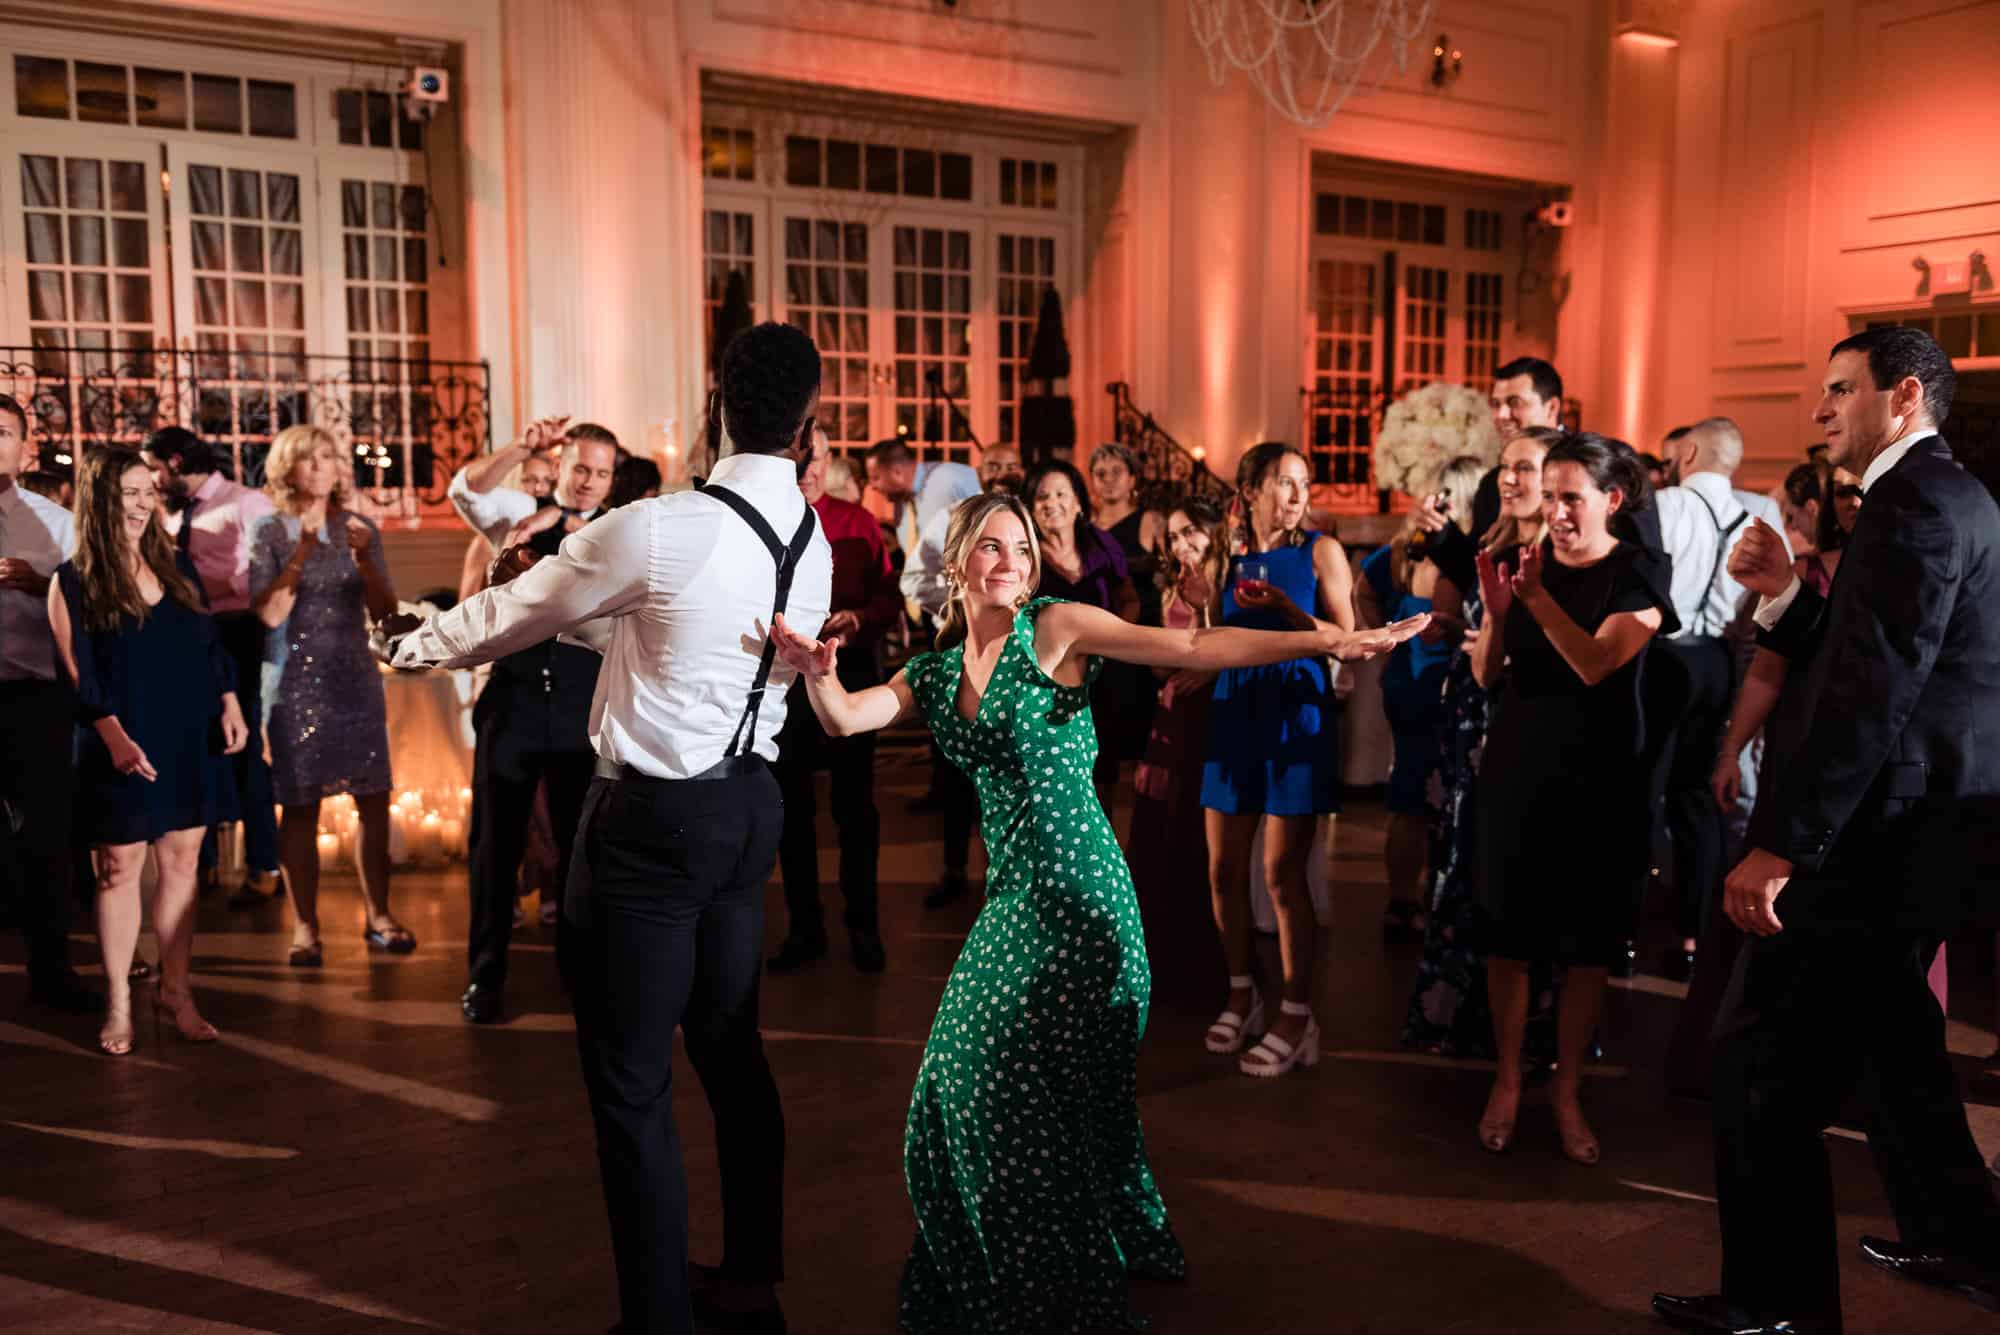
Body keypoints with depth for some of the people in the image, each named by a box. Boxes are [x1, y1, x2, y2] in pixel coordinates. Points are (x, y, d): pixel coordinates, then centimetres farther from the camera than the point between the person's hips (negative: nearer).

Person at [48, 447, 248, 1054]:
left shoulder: (178, 566, 9)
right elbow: (81, 674, -9)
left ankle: (175, 992, 17)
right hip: (125, 748, -4)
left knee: (180, 863, 7)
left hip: (190, 741, 4)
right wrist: (113, 737, -20)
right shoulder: (73, 581, -3)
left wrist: (230, 705, -1)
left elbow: (212, 644, 11)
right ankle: (118, 1002, 14)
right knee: (120, 868, 3)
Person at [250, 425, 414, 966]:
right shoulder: (268, 532, 1)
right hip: (295, 683, -2)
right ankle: (304, 927, 7)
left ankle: (378, 916, 12)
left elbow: (385, 611, 1)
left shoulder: (360, 528, 7)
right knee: (300, 808, 0)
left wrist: (364, 559, -14)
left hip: (356, 681, 2)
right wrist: (302, 553, -16)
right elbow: (268, 613, -9)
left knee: (376, 802, 0)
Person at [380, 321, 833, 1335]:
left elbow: (508, 614, -3)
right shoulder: (813, 546, 3)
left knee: (631, 1084, 5)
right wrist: (582, 610, 26)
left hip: (652, 818, -7)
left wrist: (413, 644, 15)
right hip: (752, 804, 8)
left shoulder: (658, 531, -18)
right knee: (731, 1051, 20)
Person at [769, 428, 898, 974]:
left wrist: (860, 617, -20)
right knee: (792, 806, 9)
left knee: (856, 805, 5)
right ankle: (804, 927, 24)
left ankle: (863, 926, 19)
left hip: (849, 673, 0)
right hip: (782, 677, 1)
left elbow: (890, 599, 0)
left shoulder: (857, 522, 1)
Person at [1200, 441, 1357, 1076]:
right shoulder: (1228, 558, 9)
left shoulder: (1320, 551, -1)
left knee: (1282, 873, -5)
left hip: (1296, 715, -4)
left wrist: (1283, 608, -17)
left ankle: (1296, 1017, 4)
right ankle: (1242, 994, 24)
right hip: (1234, 714, 4)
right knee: (1224, 869, 7)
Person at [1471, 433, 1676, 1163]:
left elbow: (1595, 664, -21)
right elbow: (1485, 674, -4)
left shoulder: (1639, 573, -6)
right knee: (1508, 935, 4)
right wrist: (1495, 613, -22)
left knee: (1588, 944, 5)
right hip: (1517, 772, 2)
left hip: (1600, 782, -2)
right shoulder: (1528, 562, 3)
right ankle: (1507, 1079, 18)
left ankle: (1568, 1089, 18)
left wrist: (1537, 597, -32)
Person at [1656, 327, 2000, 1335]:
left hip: (1888, 829, -11)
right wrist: (1785, 593, 4)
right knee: (1882, 1026, 27)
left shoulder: (1916, 500, -16)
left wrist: (1779, 842, -26)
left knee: (1762, 1056, -7)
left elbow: (1873, 692, -25)